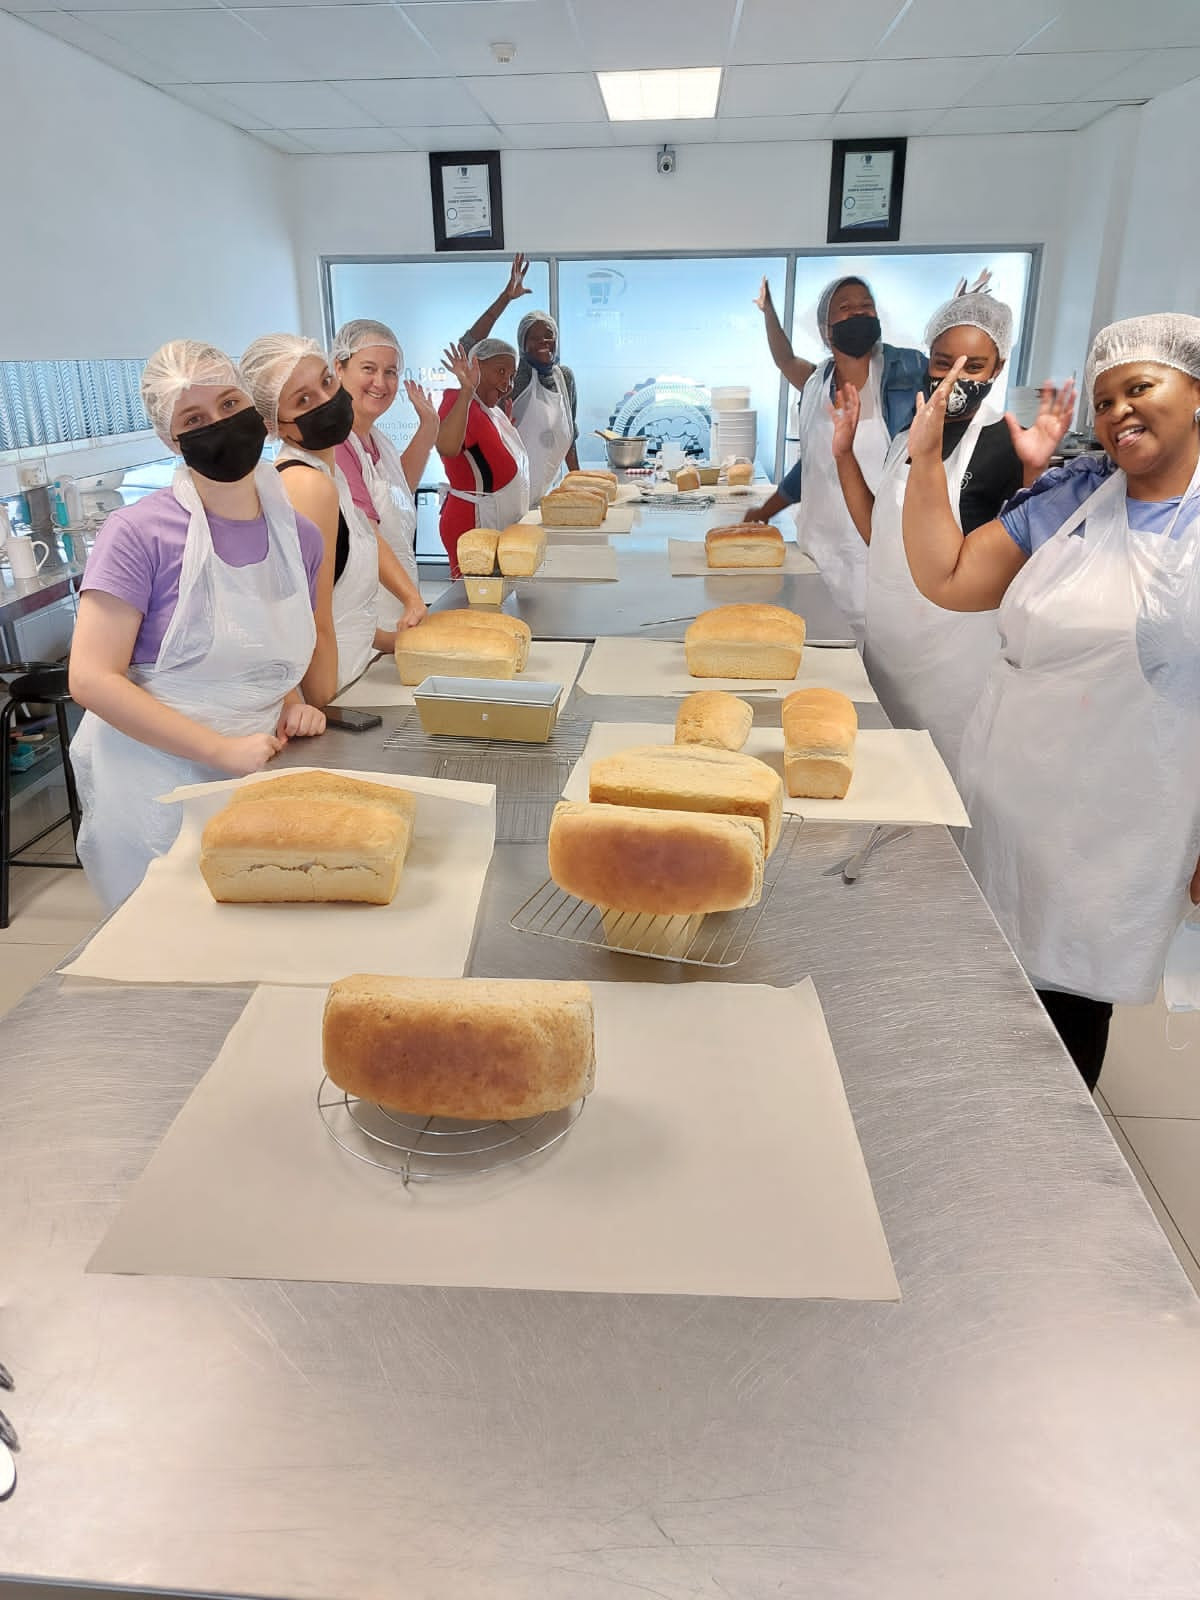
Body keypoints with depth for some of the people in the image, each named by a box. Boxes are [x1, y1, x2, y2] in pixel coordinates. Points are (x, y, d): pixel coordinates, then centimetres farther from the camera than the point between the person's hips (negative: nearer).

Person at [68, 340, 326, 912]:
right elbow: (92, 679, -17)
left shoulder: (300, 536, 2)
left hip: (254, 782, 5)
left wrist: (292, 706, -3)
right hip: (150, 791, -4)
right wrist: (221, 749, -22)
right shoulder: (140, 532, -14)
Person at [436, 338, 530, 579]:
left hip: (503, 526, 10)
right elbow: (447, 448, -37)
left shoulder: (494, 411, 14)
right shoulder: (460, 403, -16)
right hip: (471, 524, -10)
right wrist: (467, 391, -44)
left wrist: (507, 405, 22)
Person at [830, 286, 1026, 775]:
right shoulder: (908, 437, 8)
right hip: (889, 636, 7)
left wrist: (1036, 470, -33)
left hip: (953, 647, -6)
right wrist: (844, 453, 6)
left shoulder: (1003, 445, -13)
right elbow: (879, 533, 10)